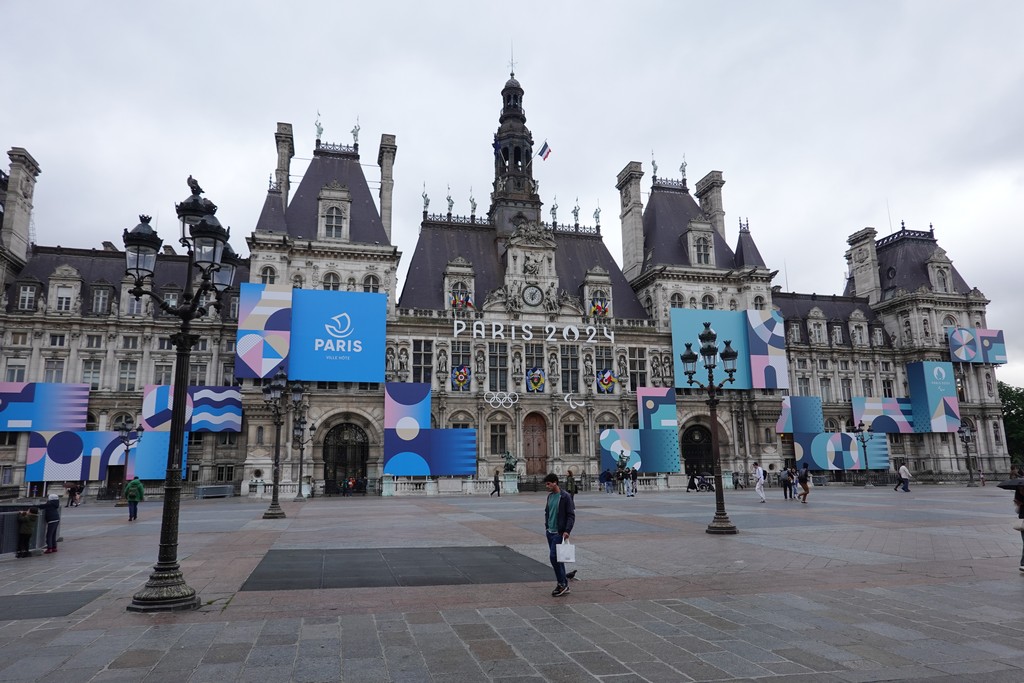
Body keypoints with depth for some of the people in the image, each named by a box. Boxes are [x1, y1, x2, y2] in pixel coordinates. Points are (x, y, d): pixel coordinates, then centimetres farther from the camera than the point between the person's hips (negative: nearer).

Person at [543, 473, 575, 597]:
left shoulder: (565, 497, -12)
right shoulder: (550, 496, 11)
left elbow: (571, 515, -13)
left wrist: (567, 531, -20)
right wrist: (546, 526, 16)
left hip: (559, 533, -8)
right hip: (550, 532, 8)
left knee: (554, 556, -12)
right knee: (556, 558, 10)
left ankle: (562, 583, -1)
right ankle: (564, 584, 18)